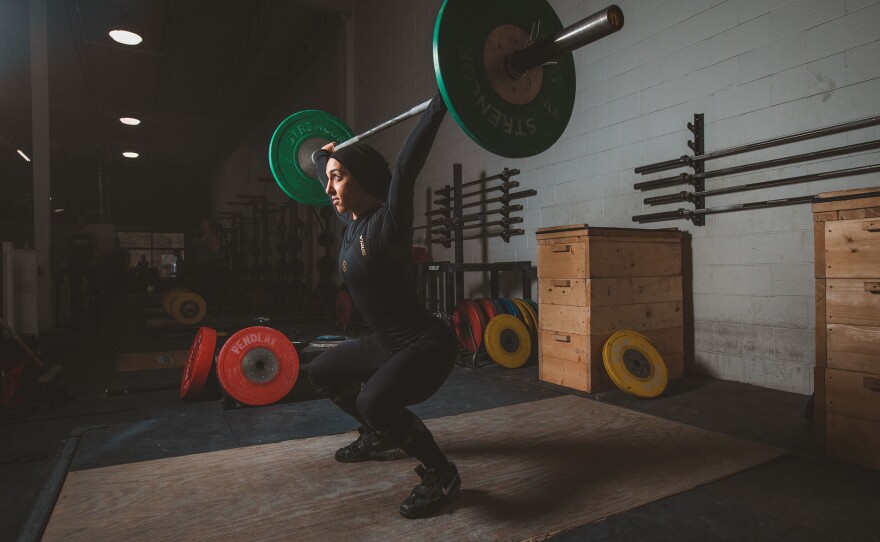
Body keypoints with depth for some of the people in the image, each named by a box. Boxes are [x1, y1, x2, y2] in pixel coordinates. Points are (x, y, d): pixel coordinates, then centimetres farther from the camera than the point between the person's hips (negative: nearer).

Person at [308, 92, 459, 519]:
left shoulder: (387, 222, -19)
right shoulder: (352, 222, 4)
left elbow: (407, 167, -31)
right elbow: (328, 180, 23)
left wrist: (441, 102, -34)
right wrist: (324, 154, 39)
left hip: (427, 343, -9)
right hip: (386, 342, 10)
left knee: (375, 400, -35)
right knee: (321, 373, 22)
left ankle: (442, 475, -9)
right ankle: (380, 438, 34)